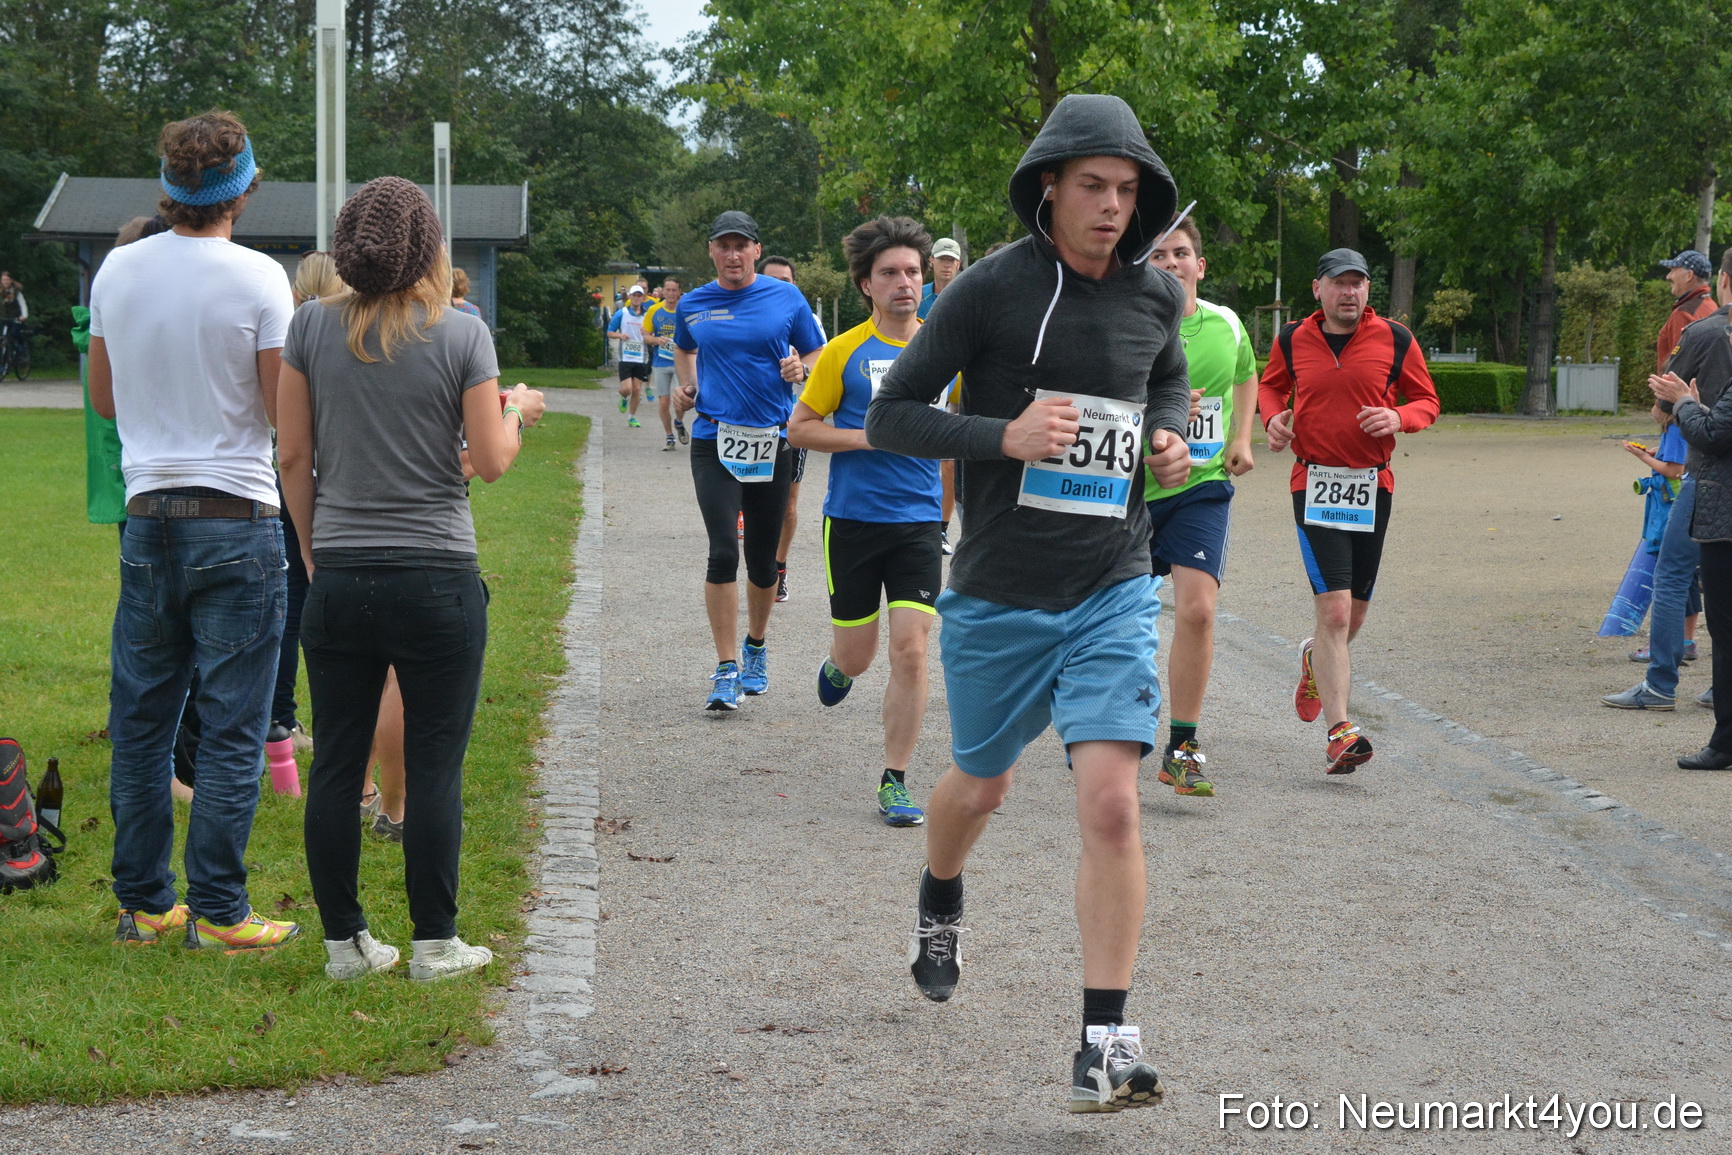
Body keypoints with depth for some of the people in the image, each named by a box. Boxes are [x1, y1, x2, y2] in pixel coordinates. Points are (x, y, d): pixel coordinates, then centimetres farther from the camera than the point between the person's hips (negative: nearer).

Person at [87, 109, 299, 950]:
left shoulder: (118, 270, 5)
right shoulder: (257, 279, -11)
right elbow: (287, 411, -10)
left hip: (148, 518, 5)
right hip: (236, 520, -5)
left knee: (140, 720, 11)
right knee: (230, 726, 0)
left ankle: (142, 903, 17)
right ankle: (217, 912, 2)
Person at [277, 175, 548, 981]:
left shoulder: (312, 328, 1)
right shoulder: (461, 335, -6)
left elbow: (293, 454, 4)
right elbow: (490, 462, -6)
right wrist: (516, 411, 15)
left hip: (339, 576, 3)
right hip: (437, 580, -3)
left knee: (337, 764, 8)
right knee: (434, 765, 4)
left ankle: (344, 942, 14)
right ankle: (434, 943, 8)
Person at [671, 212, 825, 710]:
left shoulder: (785, 298, 2)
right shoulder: (692, 305, 7)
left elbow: (818, 353, 10)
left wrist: (801, 370, -12)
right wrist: (687, 388, 9)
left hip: (773, 442, 0)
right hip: (714, 440, 0)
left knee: (762, 559, 10)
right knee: (723, 553, -14)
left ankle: (756, 647, 35)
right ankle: (727, 668, -10)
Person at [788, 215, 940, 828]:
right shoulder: (845, 352, -5)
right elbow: (799, 428, -2)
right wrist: (872, 437, -13)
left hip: (919, 521, 1)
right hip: (852, 519, -1)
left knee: (910, 650, -9)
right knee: (857, 656, 6)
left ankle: (894, 783, 2)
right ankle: (837, 665, 45)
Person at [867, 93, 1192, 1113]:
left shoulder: (1156, 294, 2)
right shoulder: (991, 290, -10)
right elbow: (890, 417, -7)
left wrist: (1171, 437, 1)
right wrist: (1004, 435, -21)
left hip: (1113, 593, 1)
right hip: (998, 596, -1)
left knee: (1112, 805, -14)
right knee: (981, 788, 19)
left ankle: (1106, 1042, -9)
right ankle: (940, 904, 53)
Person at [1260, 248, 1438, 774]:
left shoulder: (1395, 340, 2)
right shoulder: (1292, 340, 4)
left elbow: (1426, 400, 10)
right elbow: (1270, 384, 23)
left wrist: (1398, 418, -12)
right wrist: (1274, 417, 1)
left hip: (1373, 486, 2)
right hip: (1314, 485, -2)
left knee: (1352, 617, 12)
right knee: (1334, 611, -16)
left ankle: (1315, 660, 48)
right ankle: (1340, 732, -16)